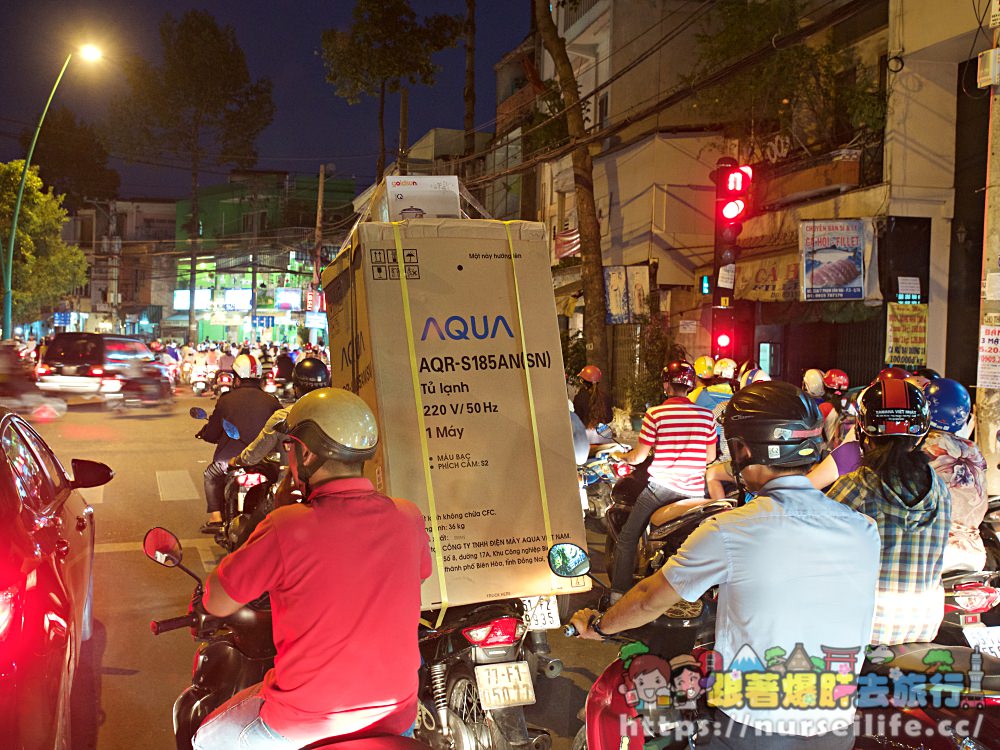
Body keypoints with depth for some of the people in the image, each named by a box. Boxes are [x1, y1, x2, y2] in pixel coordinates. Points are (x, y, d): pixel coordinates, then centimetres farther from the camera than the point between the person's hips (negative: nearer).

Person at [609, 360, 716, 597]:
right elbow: (710, 457, 12)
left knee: (627, 539, 6)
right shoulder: (706, 415, 2)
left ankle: (619, 593, 1)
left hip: (661, 487, -4)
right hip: (694, 492, 4)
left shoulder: (655, 414, -8)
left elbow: (639, 457, -5)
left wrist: (622, 456, 17)